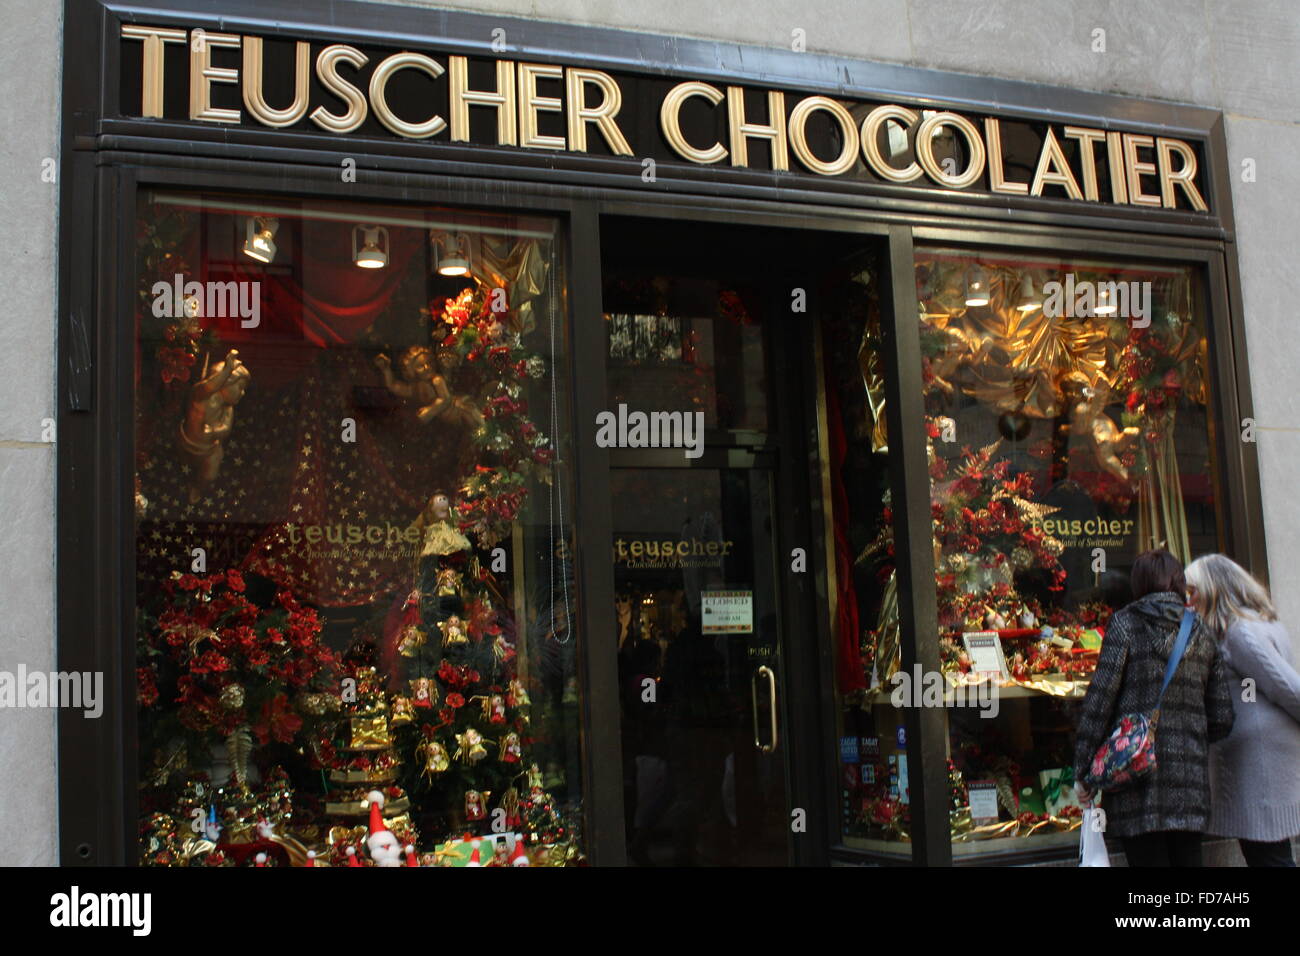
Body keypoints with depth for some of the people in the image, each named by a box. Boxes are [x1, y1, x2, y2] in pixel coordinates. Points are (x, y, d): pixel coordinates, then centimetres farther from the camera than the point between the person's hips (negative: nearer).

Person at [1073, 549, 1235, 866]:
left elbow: (1100, 698, -8)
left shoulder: (1126, 623, -2)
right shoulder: (1201, 632, 11)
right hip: (1191, 779, 4)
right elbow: (1221, 720, 11)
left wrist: (1083, 769, -4)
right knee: (1188, 858, 12)